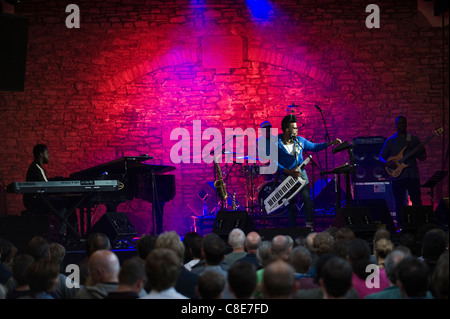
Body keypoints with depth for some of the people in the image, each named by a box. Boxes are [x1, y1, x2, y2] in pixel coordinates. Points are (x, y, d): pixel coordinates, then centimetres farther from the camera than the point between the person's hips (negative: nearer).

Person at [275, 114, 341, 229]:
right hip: (286, 175, -2)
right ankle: (293, 227, 12)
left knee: (306, 197, -14)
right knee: (291, 202, 2)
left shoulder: (300, 140, 3)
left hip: (300, 173, 2)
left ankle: (309, 224, -14)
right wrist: (289, 172, -18)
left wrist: (331, 143, 8)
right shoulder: (277, 143, -9)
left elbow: (315, 147, 16)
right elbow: (274, 163, -11)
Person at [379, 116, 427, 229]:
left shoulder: (414, 139, 11)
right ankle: (400, 225, 8)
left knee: (416, 201, -2)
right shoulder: (390, 141, 9)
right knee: (399, 203, 1)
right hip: (397, 176, 0)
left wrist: (422, 152, -12)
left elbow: (422, 158, 11)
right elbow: (381, 156, 11)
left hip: (412, 176, 0)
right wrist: (386, 163, -10)